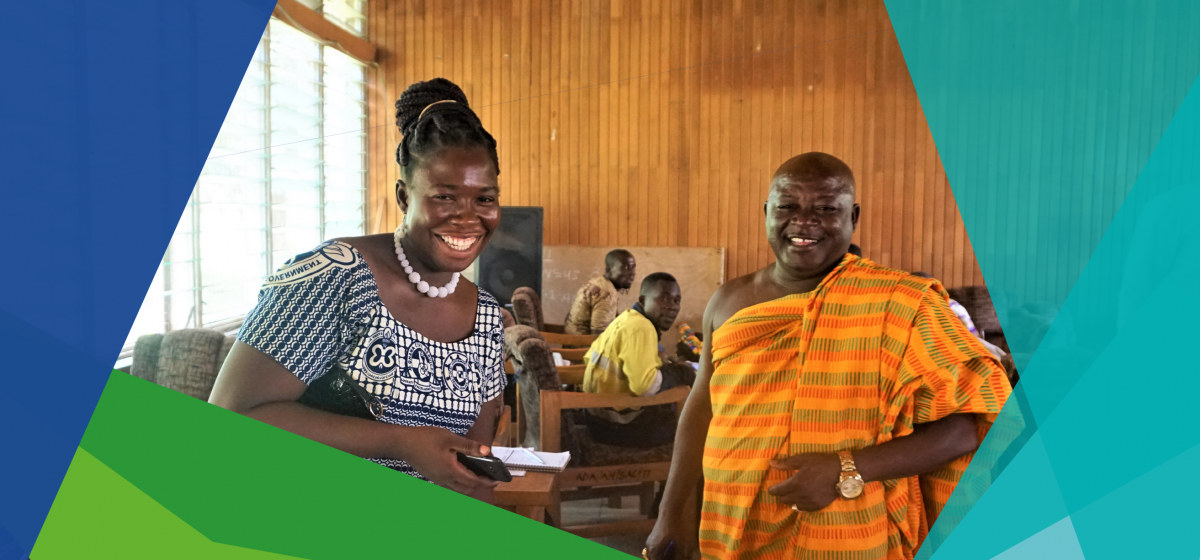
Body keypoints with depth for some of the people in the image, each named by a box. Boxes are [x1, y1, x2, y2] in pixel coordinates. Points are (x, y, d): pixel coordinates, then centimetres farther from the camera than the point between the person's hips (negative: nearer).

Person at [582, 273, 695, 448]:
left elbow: (590, 357, 18)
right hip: (618, 424, -9)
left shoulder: (627, 319, 8)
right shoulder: (641, 327, -21)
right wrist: (679, 373, -12)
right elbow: (646, 385, -32)